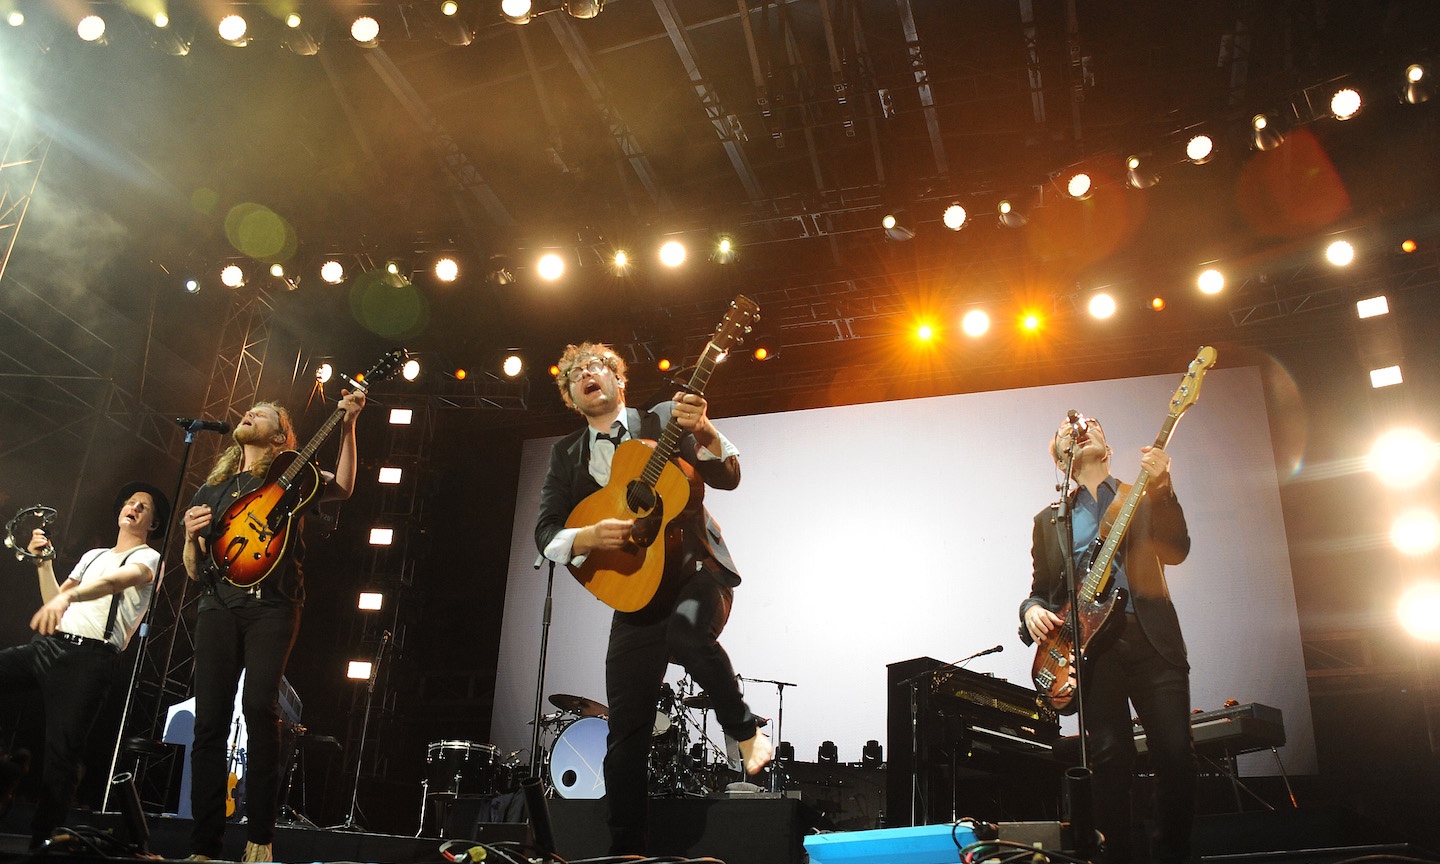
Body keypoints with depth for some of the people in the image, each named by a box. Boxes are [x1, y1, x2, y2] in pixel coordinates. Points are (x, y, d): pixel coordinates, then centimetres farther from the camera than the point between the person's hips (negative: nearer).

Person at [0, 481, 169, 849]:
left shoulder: (148, 557, 5)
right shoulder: (93, 555, 27)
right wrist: (43, 562, 14)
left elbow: (115, 581, -18)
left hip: (88, 657, -6)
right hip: (46, 644, 6)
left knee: (61, 753, -11)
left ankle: (42, 842, -2)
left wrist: (66, 597, -36)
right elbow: (54, 601, 25)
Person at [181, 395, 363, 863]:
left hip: (272, 603, -4)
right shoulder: (211, 489, 25)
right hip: (219, 604, 4)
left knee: (261, 706, -18)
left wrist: (347, 426, -14)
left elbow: (342, 487, -4)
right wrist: (191, 537, 1)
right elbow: (194, 569, 23)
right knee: (210, 718, -3)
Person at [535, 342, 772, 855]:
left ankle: (745, 729, -11)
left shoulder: (663, 420, 4)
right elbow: (546, 533, 2)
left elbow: (727, 477, -5)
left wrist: (702, 432, -24)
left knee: (686, 630, -36)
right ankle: (626, 848, 13)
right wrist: (591, 536, -19)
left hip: (696, 570, -3)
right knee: (625, 732, -1)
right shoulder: (566, 454, 12)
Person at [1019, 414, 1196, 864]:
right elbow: (1040, 588, 19)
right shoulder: (1049, 519, 20)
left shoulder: (1145, 498, 17)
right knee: (1110, 758, -7)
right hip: (1089, 643, 0)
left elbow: (1176, 551, -1)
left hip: (1152, 636, 0)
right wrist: (1033, 609, -4)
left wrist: (1161, 489, -15)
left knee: (1176, 755, -7)